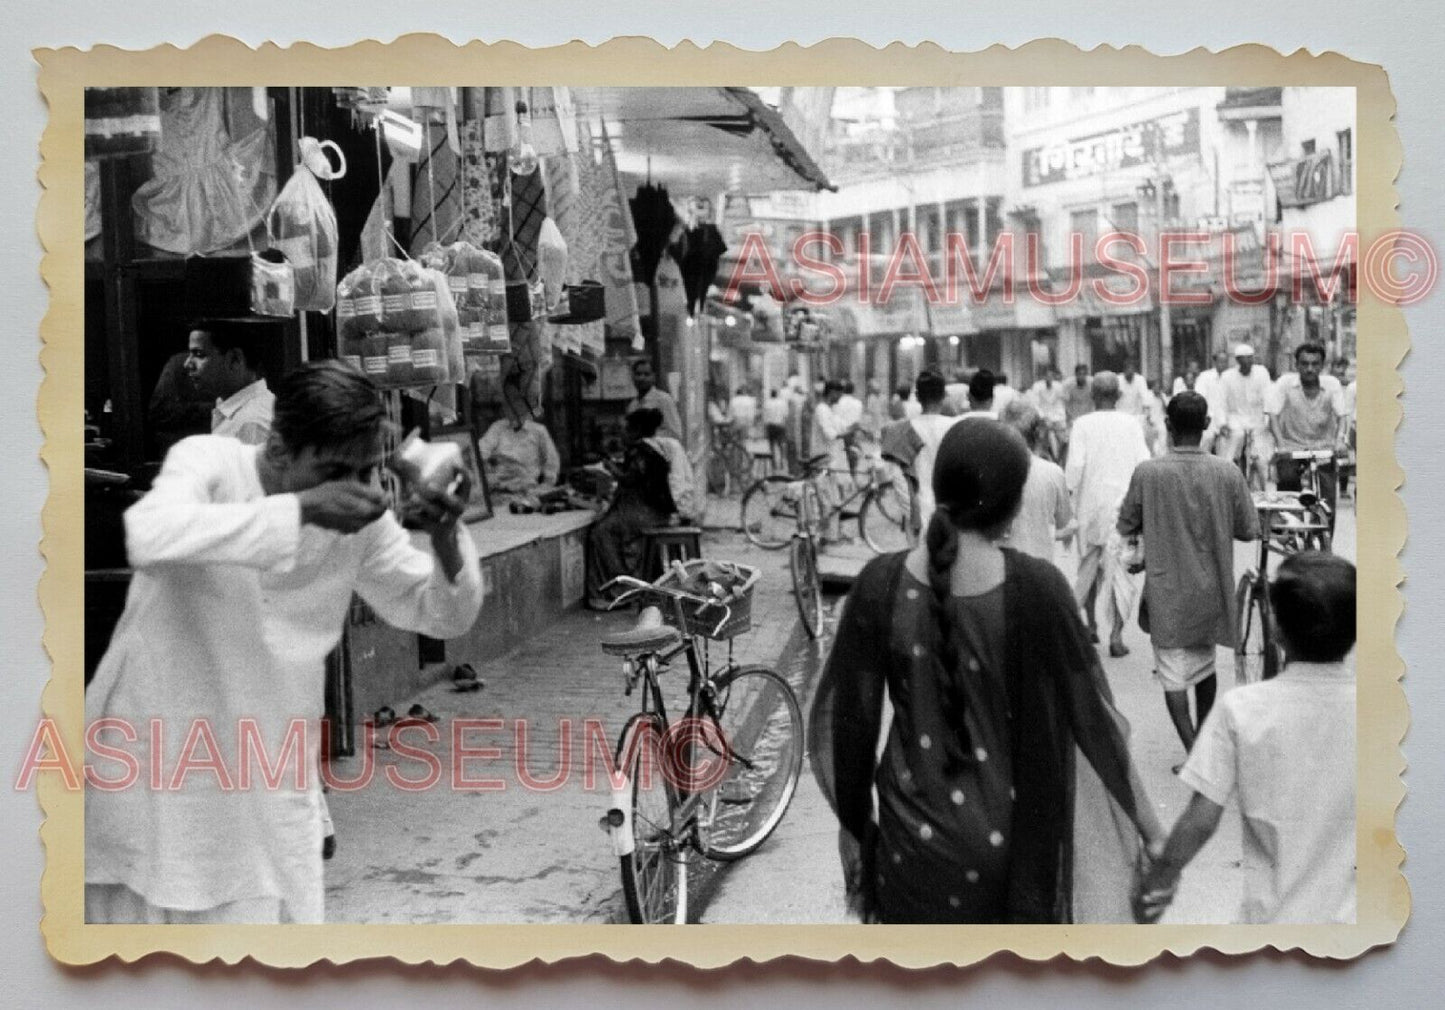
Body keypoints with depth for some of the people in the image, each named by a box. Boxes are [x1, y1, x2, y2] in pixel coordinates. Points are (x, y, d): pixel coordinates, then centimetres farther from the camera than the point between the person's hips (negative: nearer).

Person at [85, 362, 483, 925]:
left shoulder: (360, 520, -6)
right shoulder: (208, 462, -17)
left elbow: (443, 615, -1)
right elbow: (148, 537, -38)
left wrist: (445, 536, -21)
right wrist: (301, 508, -40)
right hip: (152, 759, -3)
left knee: (275, 910, 6)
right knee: (131, 910, 12)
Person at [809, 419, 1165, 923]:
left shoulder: (882, 583, -11)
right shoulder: (1036, 588, -16)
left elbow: (848, 719, -5)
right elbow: (1090, 713, -9)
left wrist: (852, 825, 9)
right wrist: (1149, 825, 4)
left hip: (911, 843, 1)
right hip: (1011, 841, -1)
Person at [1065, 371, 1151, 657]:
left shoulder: (1083, 424, -6)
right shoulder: (1131, 424, -2)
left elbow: (1075, 465, -12)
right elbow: (1144, 463, -4)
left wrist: (1067, 495, -1)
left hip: (1090, 503, 0)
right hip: (1123, 503, 0)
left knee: (1089, 563, 18)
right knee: (1120, 569, 2)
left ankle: (1090, 625, 26)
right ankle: (1116, 636, -2)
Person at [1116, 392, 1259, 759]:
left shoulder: (1147, 472, -15)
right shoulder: (1227, 473, -10)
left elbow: (1126, 526, -4)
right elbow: (1249, 530, -1)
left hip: (1167, 594, -3)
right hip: (1211, 590, 3)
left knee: (1173, 675, 4)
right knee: (1204, 664, 23)